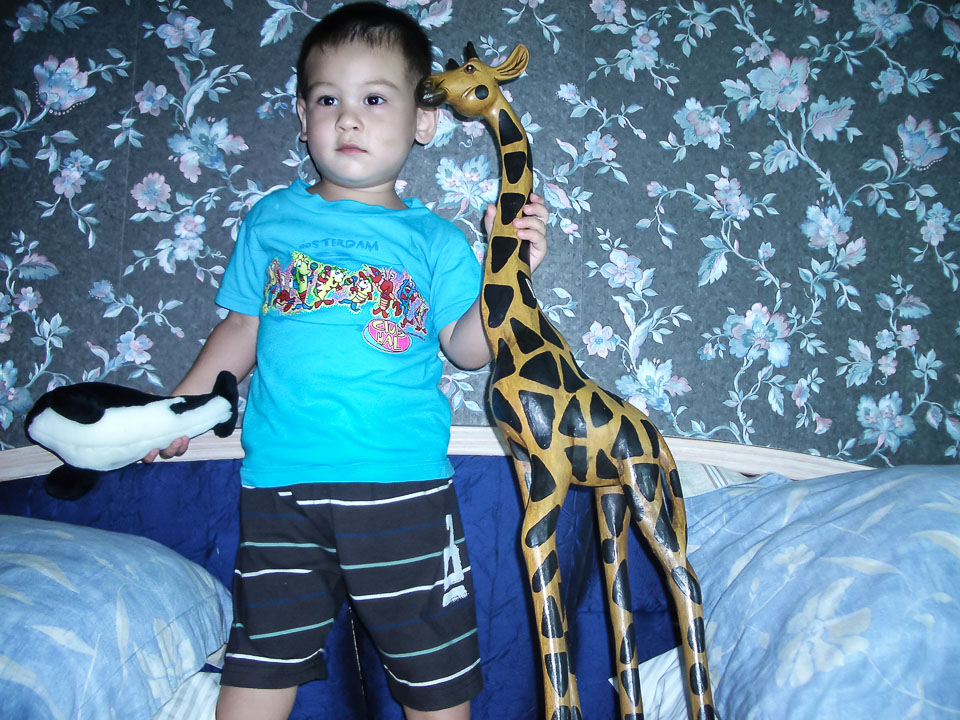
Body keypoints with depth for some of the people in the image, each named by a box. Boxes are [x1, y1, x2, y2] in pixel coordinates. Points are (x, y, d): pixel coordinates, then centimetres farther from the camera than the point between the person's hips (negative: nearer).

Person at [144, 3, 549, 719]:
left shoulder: (434, 239, 3)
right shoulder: (272, 218, 8)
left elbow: (467, 346, -2)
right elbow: (243, 327, 15)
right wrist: (181, 407, 15)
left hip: (402, 486, -1)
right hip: (280, 481, 2)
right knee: (261, 660, 12)